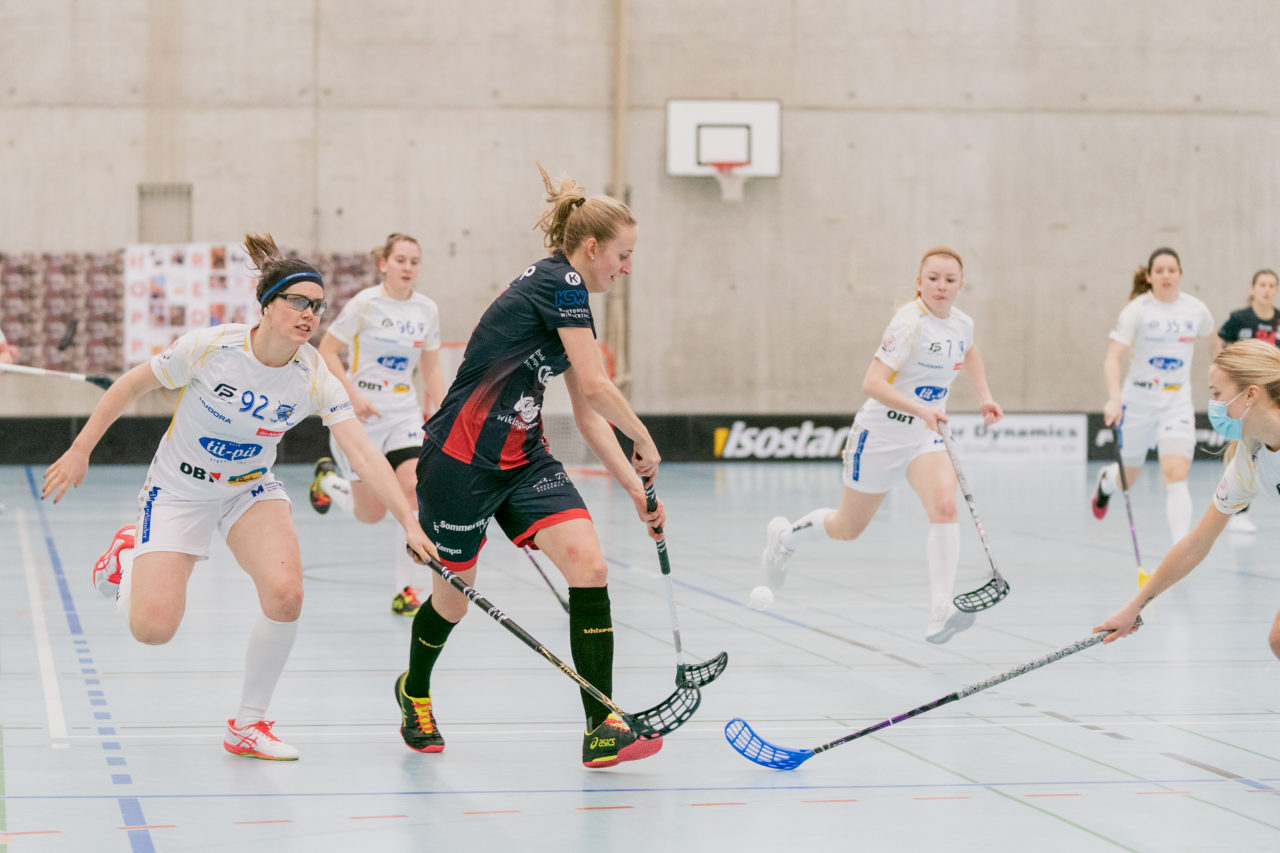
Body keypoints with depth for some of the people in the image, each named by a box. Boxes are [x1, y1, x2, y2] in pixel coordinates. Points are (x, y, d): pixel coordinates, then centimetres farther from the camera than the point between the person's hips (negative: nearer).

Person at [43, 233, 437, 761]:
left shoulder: (314, 378, -18)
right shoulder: (211, 347, -24)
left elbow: (364, 455, -23)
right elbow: (133, 384, -9)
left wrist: (409, 523, -33)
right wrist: (80, 450, -5)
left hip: (252, 490, 2)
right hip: (179, 489, -2)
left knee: (285, 595, -24)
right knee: (152, 630, -13)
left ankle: (248, 726, -3)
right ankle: (128, 556, 23)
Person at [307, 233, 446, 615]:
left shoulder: (428, 310, 3)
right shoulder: (365, 304, -11)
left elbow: (432, 370, 12)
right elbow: (326, 351, -7)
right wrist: (353, 394, -18)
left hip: (405, 414, 4)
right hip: (360, 415, -4)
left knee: (415, 491, -18)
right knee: (371, 514, 1)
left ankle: (405, 590, -8)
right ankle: (326, 479, 36)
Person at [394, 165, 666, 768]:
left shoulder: (571, 300, 13)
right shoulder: (559, 282, -15)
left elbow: (588, 415, 15)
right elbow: (595, 386, -18)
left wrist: (636, 488, 9)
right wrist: (645, 443, -3)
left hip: (522, 458, 8)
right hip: (460, 461, -8)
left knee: (589, 566, -13)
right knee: (454, 597, 9)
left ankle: (601, 729, -16)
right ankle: (415, 691, 42)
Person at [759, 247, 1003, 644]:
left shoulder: (962, 324, 0)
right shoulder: (910, 323, -23)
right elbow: (872, 383, -30)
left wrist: (984, 397, 16)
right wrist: (920, 409, -41)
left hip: (926, 436, 5)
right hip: (881, 434, -5)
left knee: (945, 507, -23)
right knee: (848, 528, 12)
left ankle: (940, 613, -28)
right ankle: (784, 535, 44)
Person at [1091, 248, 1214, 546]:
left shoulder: (1196, 310, -1)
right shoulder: (1137, 310, -10)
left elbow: (1211, 336, 22)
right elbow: (1112, 357, -18)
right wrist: (1114, 399, -33)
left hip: (1178, 401, 1)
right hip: (1139, 399, -1)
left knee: (1176, 475, -18)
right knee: (1128, 479, 15)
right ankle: (1106, 480, 53)